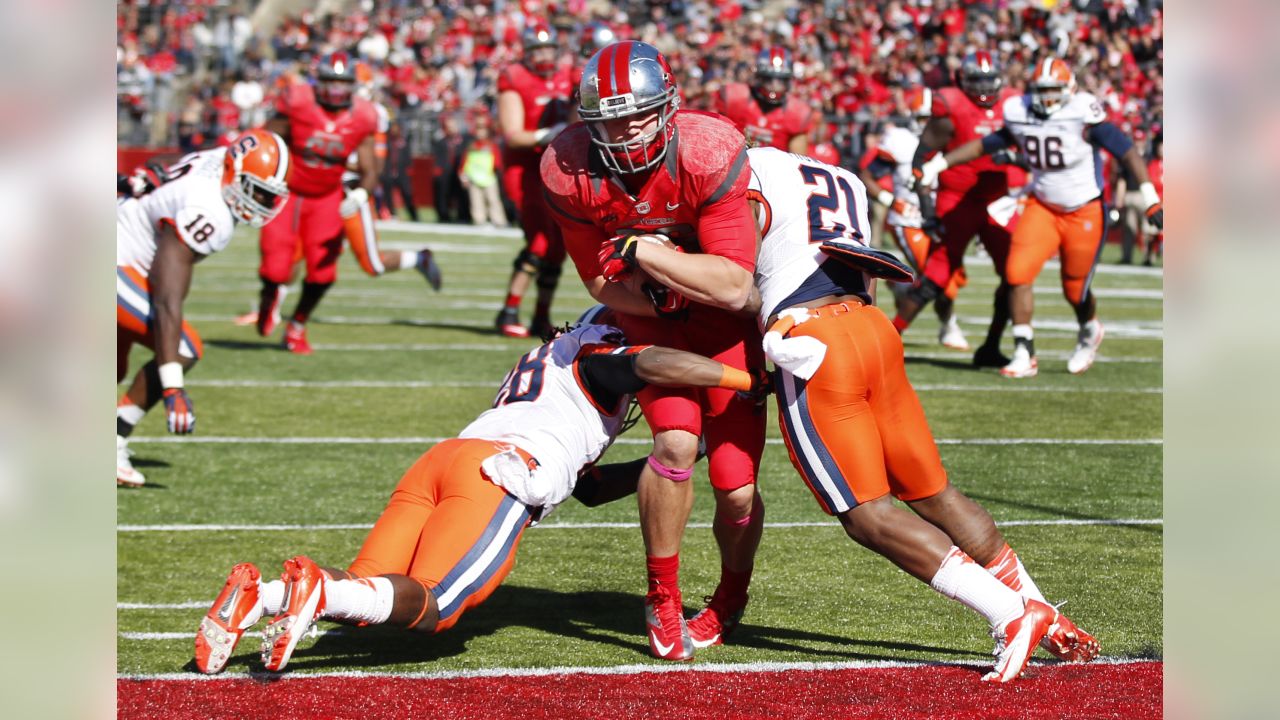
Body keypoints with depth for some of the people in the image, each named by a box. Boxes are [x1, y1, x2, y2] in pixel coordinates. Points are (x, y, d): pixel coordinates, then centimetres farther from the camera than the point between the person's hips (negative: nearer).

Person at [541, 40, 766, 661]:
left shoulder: (709, 155, -30)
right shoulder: (569, 172, -20)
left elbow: (733, 287, -29)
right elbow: (603, 284, -8)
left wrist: (641, 251, -32)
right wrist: (684, 284, -24)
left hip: (727, 326, -1)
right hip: (652, 323, 1)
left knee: (737, 490, -4)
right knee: (677, 443, -24)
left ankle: (731, 597, 30)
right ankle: (662, 599, -2)